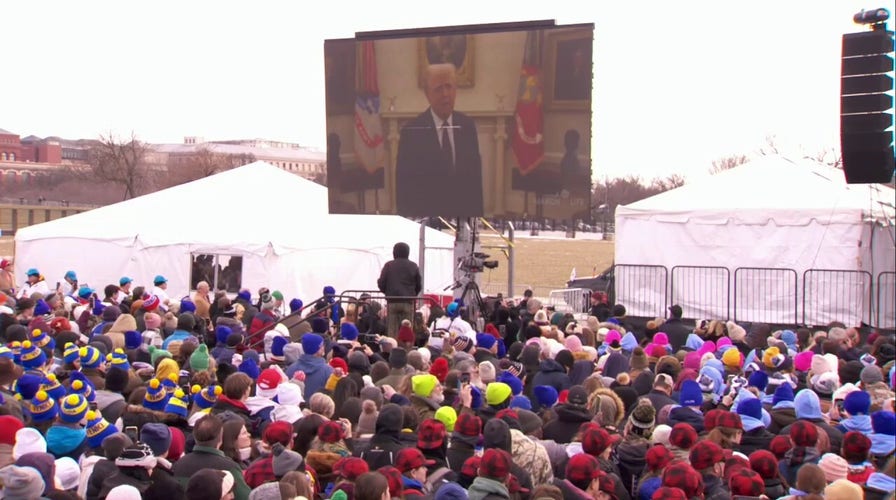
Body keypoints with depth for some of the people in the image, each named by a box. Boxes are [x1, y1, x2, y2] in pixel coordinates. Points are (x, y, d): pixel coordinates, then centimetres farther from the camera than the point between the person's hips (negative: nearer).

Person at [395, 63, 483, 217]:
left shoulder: (467, 125, 2)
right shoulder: (412, 130, -10)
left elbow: (475, 174, 7)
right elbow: (403, 184, -7)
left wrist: (477, 213, 3)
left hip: (464, 214, 4)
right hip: (425, 215, -3)